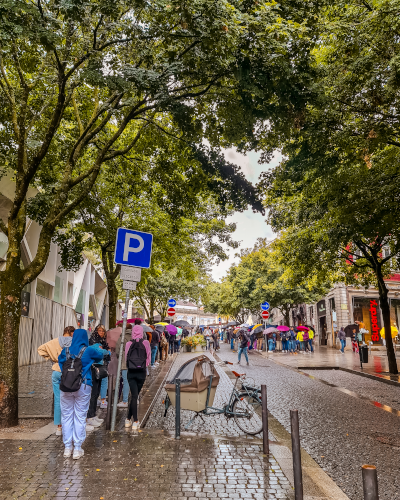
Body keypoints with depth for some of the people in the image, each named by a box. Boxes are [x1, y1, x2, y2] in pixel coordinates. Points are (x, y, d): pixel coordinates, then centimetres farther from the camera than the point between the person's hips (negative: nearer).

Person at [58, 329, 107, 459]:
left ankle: (67, 448, 20)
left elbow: (60, 361, 19)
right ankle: (77, 449, 13)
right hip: (83, 387, -2)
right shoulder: (89, 351, -6)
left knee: (66, 416, 13)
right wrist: (100, 349, 33)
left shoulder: (66, 351, 2)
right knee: (80, 417, 7)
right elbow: (100, 355, 12)